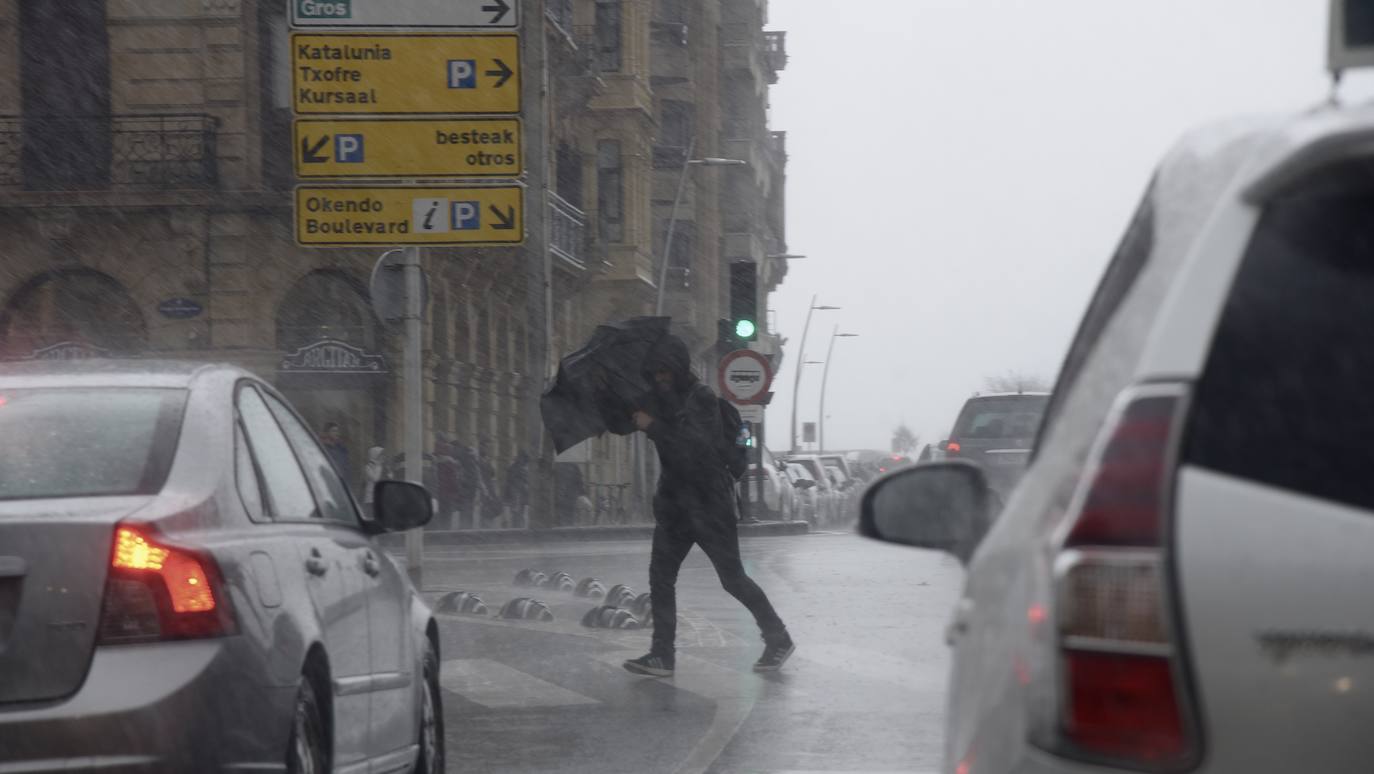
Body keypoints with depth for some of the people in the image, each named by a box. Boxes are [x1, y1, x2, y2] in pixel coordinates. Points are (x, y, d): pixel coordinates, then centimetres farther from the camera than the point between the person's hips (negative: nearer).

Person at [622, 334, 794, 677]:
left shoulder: (702, 399, -13)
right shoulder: (661, 399, 9)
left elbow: (696, 446, -24)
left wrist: (653, 427, -22)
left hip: (709, 502, -7)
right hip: (674, 501, 7)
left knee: (732, 577, -2)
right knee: (660, 576, 0)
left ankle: (778, 639, 12)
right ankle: (662, 654, 2)